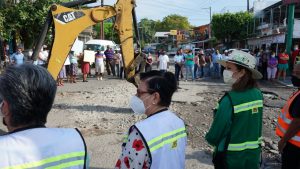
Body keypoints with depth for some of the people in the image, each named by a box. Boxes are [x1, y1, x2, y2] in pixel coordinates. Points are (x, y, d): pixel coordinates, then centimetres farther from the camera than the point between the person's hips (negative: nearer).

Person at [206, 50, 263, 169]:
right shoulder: (258, 94, -7)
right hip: (254, 155, 6)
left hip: (232, 158, -5)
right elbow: (255, 126, 5)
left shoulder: (230, 100, -26)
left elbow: (213, 137, -20)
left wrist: (209, 138, 0)